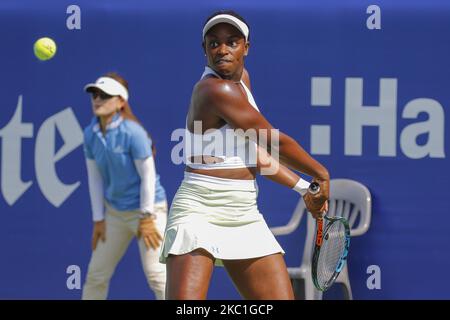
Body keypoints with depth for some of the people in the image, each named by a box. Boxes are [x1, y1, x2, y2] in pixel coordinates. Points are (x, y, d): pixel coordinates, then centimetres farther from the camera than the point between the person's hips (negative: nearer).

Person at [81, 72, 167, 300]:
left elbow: (148, 176, -15)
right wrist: (98, 219, 4)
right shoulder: (91, 134, -1)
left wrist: (146, 217, -13)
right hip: (114, 211, 7)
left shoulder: (133, 133, -19)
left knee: (156, 274, -11)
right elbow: (95, 178, 4)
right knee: (96, 274, 10)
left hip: (147, 209, -7)